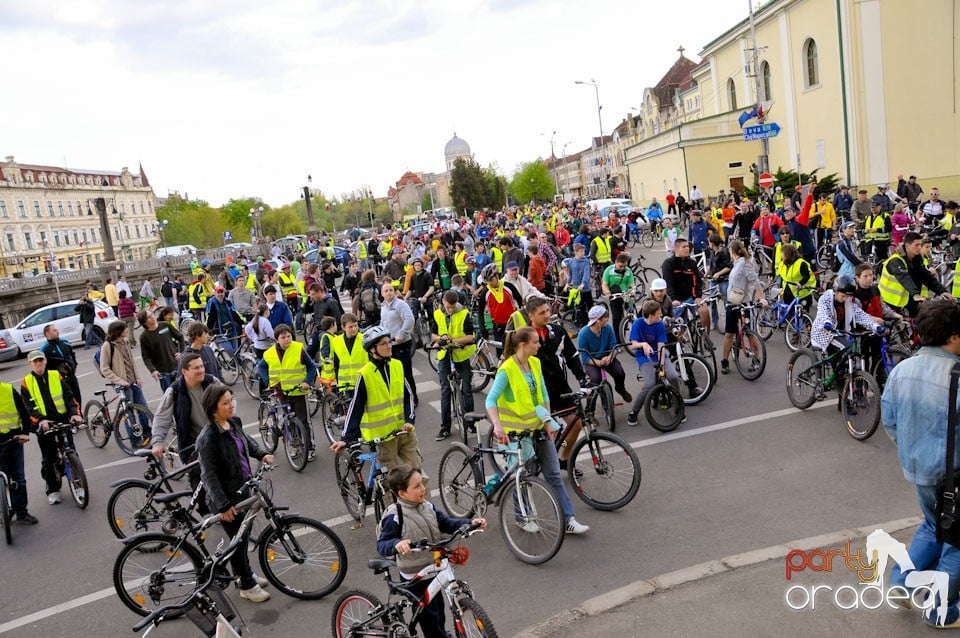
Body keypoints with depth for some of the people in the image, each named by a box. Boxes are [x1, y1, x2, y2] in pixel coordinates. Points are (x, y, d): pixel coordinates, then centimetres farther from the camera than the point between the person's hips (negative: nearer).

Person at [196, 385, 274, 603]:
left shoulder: (234, 423, -3)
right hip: (226, 497, -7)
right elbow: (209, 475, -24)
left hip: (243, 489, 7)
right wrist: (223, 505, -25)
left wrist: (261, 454, 3)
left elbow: (246, 440, 19)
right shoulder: (208, 438, -26)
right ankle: (247, 586, 24)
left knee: (244, 533, 22)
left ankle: (243, 572, 43)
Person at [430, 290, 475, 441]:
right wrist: (441, 338, -15)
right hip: (444, 355, 3)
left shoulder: (464, 314, -10)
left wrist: (453, 340, -25)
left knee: (466, 389, 6)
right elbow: (433, 335, 7)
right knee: (445, 391, 6)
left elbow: (470, 337, -14)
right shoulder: (437, 314, 1)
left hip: (462, 355, -3)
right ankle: (445, 427, 12)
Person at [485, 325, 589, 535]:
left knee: (554, 474, 6)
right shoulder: (507, 370, -18)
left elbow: (544, 396, 8)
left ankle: (569, 520, 11)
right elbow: (491, 400, -22)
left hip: (538, 427, 6)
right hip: (517, 430, -6)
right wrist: (497, 425, -36)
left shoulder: (535, 363, 2)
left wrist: (549, 421, 2)